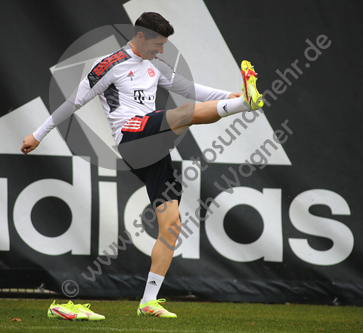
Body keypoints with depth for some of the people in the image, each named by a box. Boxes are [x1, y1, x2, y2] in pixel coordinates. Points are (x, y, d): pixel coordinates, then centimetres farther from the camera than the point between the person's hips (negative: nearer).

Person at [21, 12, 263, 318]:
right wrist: (38, 135, 5)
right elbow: (75, 101, 2)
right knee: (189, 112, -29)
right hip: (131, 135, -7)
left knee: (171, 225, -1)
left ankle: (148, 302, 1)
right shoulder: (111, 64, 0)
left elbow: (189, 89, 23)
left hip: (155, 151, 7)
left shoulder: (155, 66, 22)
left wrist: (226, 96, 8)